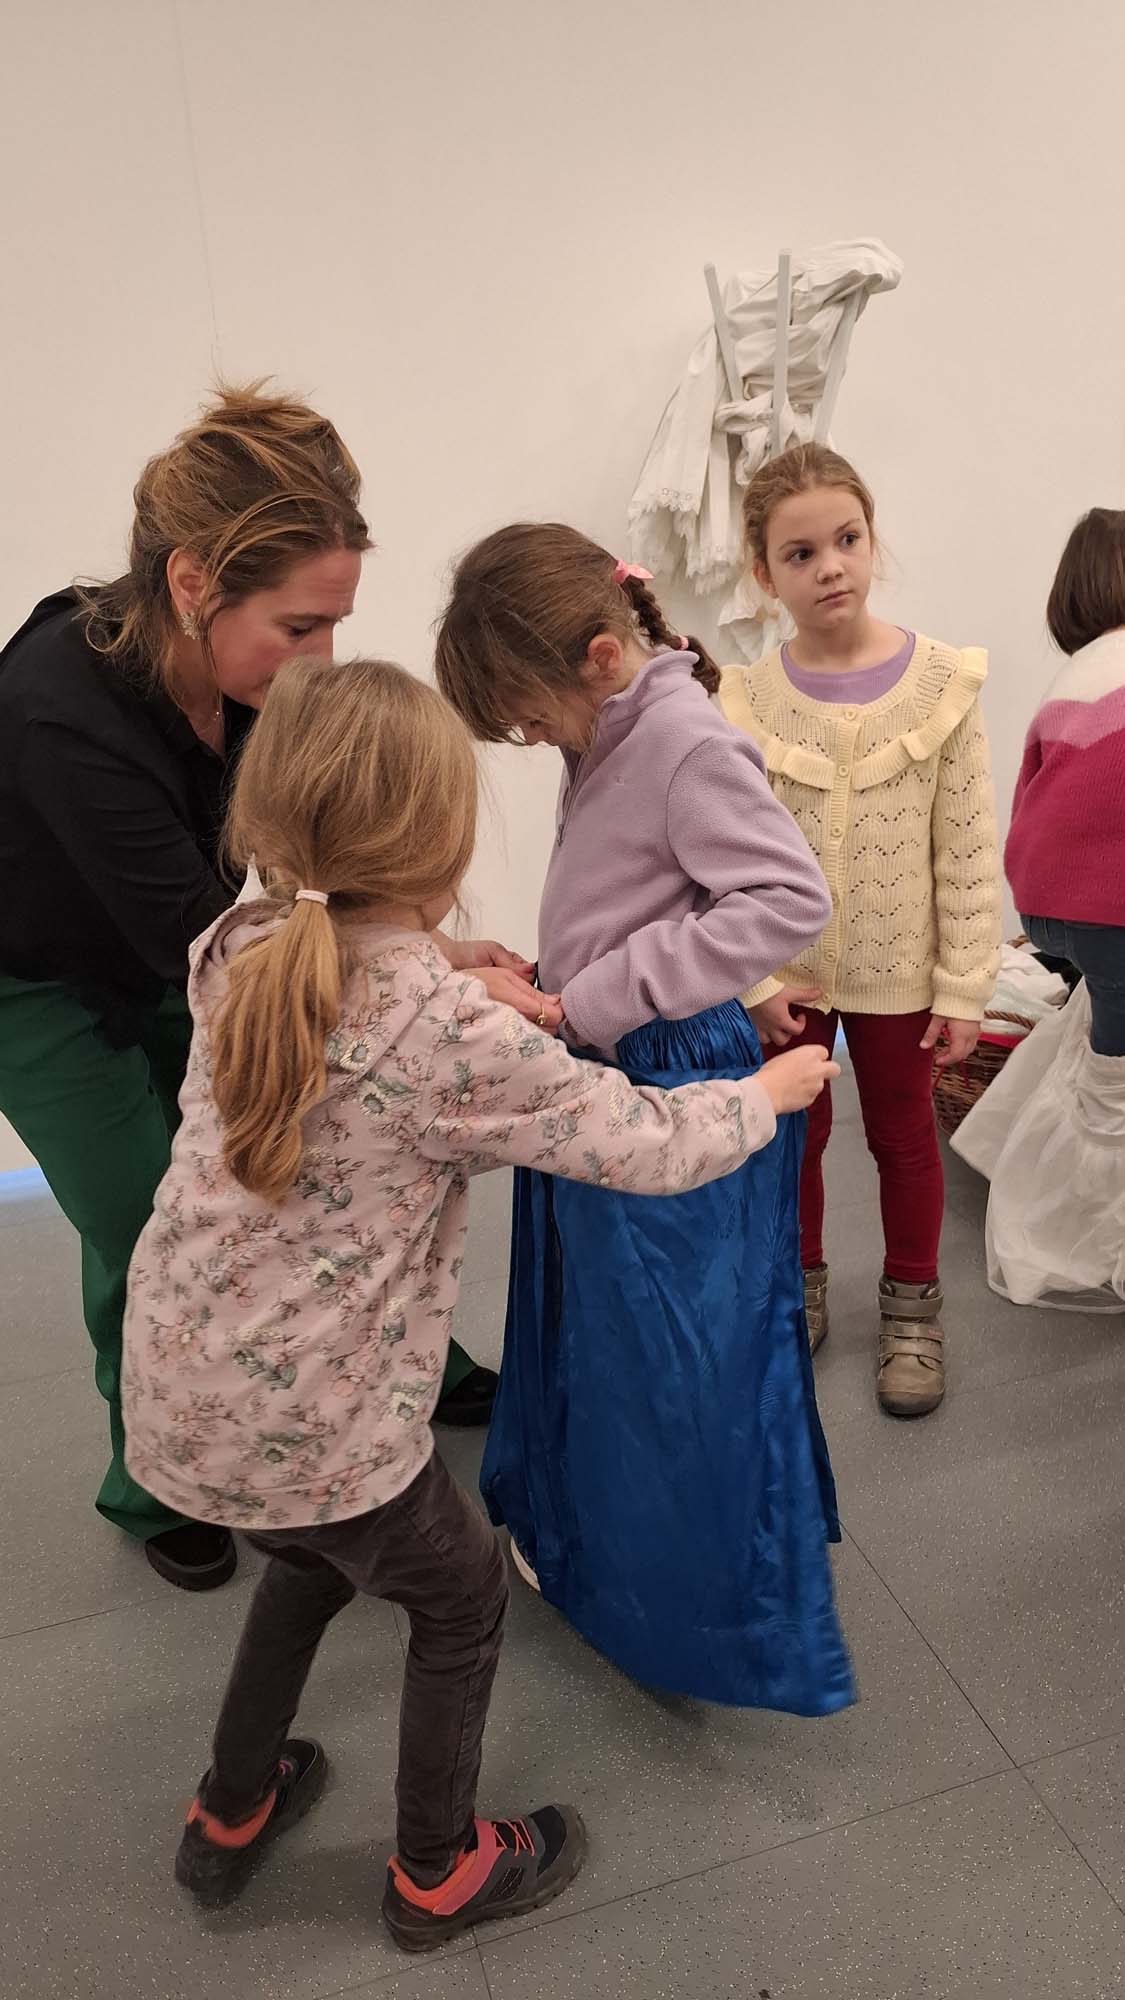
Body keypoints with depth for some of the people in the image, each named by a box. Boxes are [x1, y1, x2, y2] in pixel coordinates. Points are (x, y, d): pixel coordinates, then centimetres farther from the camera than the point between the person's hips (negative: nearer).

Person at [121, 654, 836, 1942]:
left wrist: (482, 995, 12)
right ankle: (438, 1873, 43)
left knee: (315, 1555, 34)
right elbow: (651, 1146, -18)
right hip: (315, 1425, -7)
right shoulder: (447, 1030, -25)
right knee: (461, 1597, 22)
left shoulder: (236, 958, -5)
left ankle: (231, 1815, 52)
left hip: (175, 1394, 7)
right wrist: (768, 1093, 0)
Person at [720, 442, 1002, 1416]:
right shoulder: (745, 700, -11)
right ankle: (800, 1280, 42)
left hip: (897, 972, 0)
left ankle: (912, 1301, 38)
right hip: (785, 974, 1)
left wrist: (964, 987, -9)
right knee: (793, 1133, 18)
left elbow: (969, 856, -9)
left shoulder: (941, 683, -12)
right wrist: (755, 980, -11)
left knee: (905, 1136, 17)